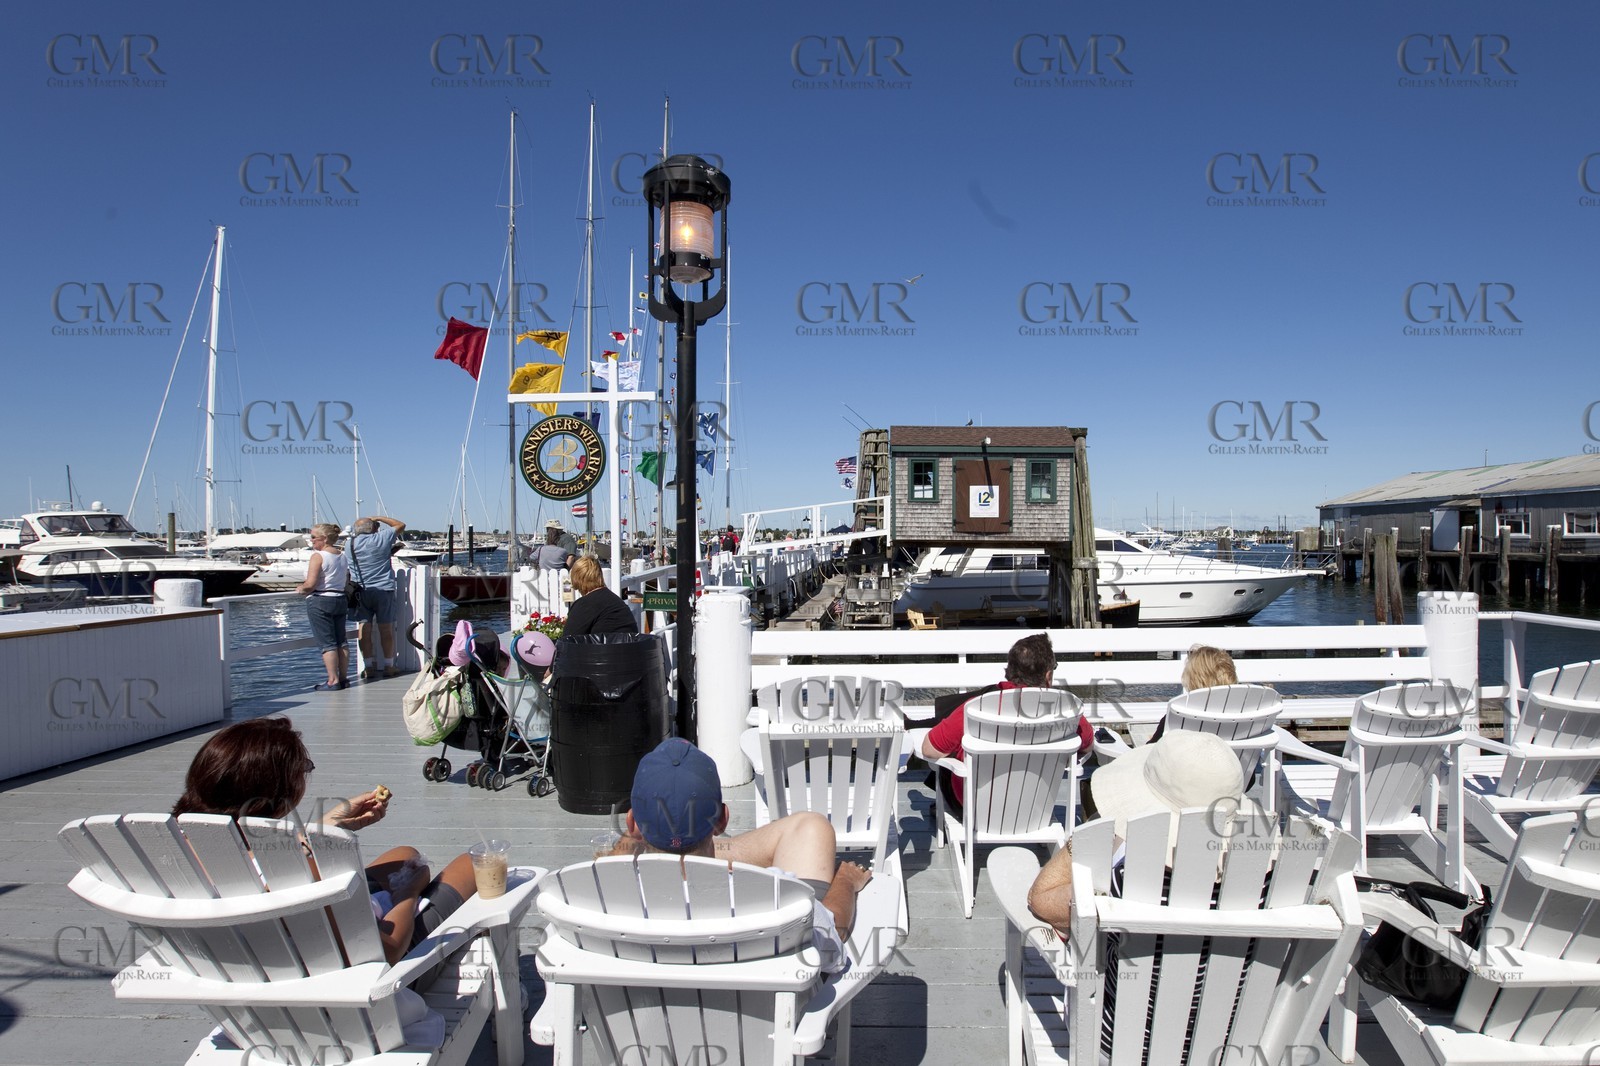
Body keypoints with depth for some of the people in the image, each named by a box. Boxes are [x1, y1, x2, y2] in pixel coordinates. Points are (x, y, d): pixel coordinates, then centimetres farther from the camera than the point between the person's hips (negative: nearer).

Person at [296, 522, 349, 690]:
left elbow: (310, 584, -20)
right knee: (341, 641, 10)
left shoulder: (318, 556, -14)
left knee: (326, 643, -4)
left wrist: (301, 589, -1)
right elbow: (347, 580, 19)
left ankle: (333, 680, -4)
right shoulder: (342, 556, 10)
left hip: (320, 602, -7)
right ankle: (343, 678, 13)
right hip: (340, 600, 7)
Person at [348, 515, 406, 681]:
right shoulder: (381, 539, -8)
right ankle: (388, 666, 11)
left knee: (364, 630, 4)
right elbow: (401, 525, 5)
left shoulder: (351, 544, 2)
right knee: (386, 629, 5)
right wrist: (379, 517, 11)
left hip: (360, 591, 2)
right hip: (383, 589, -2)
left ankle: (369, 667, 4)